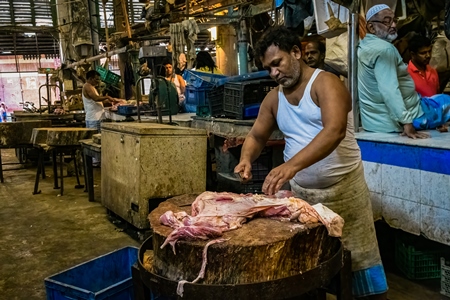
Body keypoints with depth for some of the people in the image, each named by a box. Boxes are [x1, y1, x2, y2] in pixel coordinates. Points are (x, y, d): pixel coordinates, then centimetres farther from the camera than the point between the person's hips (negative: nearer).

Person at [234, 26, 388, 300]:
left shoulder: (326, 83, -14)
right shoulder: (274, 98, 6)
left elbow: (334, 131, -30)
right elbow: (257, 136, 12)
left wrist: (291, 165, -43)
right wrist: (247, 159, -12)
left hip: (343, 187, -5)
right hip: (299, 191, 5)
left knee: (358, 258, 4)